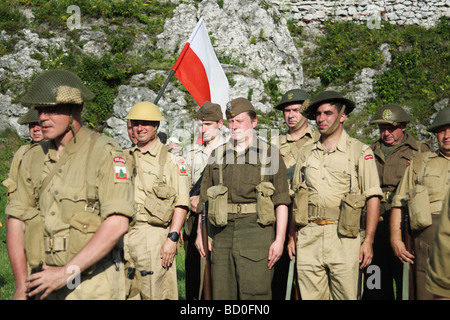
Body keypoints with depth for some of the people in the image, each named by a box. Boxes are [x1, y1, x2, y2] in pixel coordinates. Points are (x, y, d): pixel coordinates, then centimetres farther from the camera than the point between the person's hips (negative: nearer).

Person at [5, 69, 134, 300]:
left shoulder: (105, 153, -11)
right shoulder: (32, 158, 6)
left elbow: (117, 224, -19)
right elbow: (16, 220, 4)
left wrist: (68, 272, -19)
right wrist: (22, 286, -3)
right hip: (43, 282, 5)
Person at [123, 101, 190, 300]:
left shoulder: (171, 160, 0)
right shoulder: (124, 158, 16)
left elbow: (181, 203, -6)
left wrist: (172, 238, -14)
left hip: (154, 235, -5)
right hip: (123, 236, 5)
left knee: (154, 293, -3)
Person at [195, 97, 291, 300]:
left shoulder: (270, 154, 6)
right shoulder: (217, 156, 16)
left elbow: (281, 201, 1)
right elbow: (204, 198, 17)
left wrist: (280, 239, -7)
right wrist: (200, 233, 10)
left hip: (256, 230, -3)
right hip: (222, 232, 4)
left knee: (255, 293, -5)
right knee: (222, 293, 6)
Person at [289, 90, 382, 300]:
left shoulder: (360, 151, 2)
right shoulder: (306, 153, 14)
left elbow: (373, 198, -2)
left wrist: (368, 241, -9)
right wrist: (291, 236, 12)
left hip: (343, 237, -3)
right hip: (308, 237, 4)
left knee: (345, 295, 0)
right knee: (310, 296, 7)